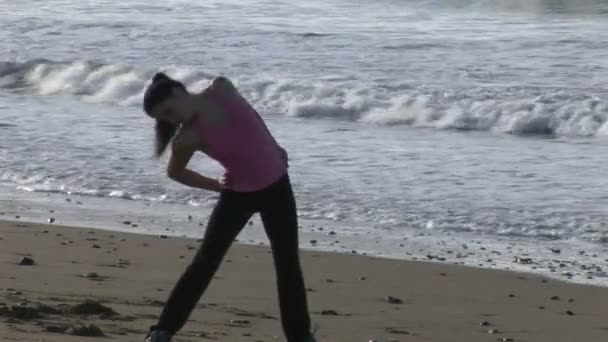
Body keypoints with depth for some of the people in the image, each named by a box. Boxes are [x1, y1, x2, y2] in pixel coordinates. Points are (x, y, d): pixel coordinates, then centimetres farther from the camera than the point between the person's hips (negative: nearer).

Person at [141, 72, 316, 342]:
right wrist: (215, 185, -1)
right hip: (239, 193, -2)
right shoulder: (188, 137, -17)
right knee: (205, 261, -6)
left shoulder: (221, 89, -12)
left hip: (276, 185, 2)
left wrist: (275, 148, 13)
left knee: (288, 262, 7)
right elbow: (174, 172, 1)